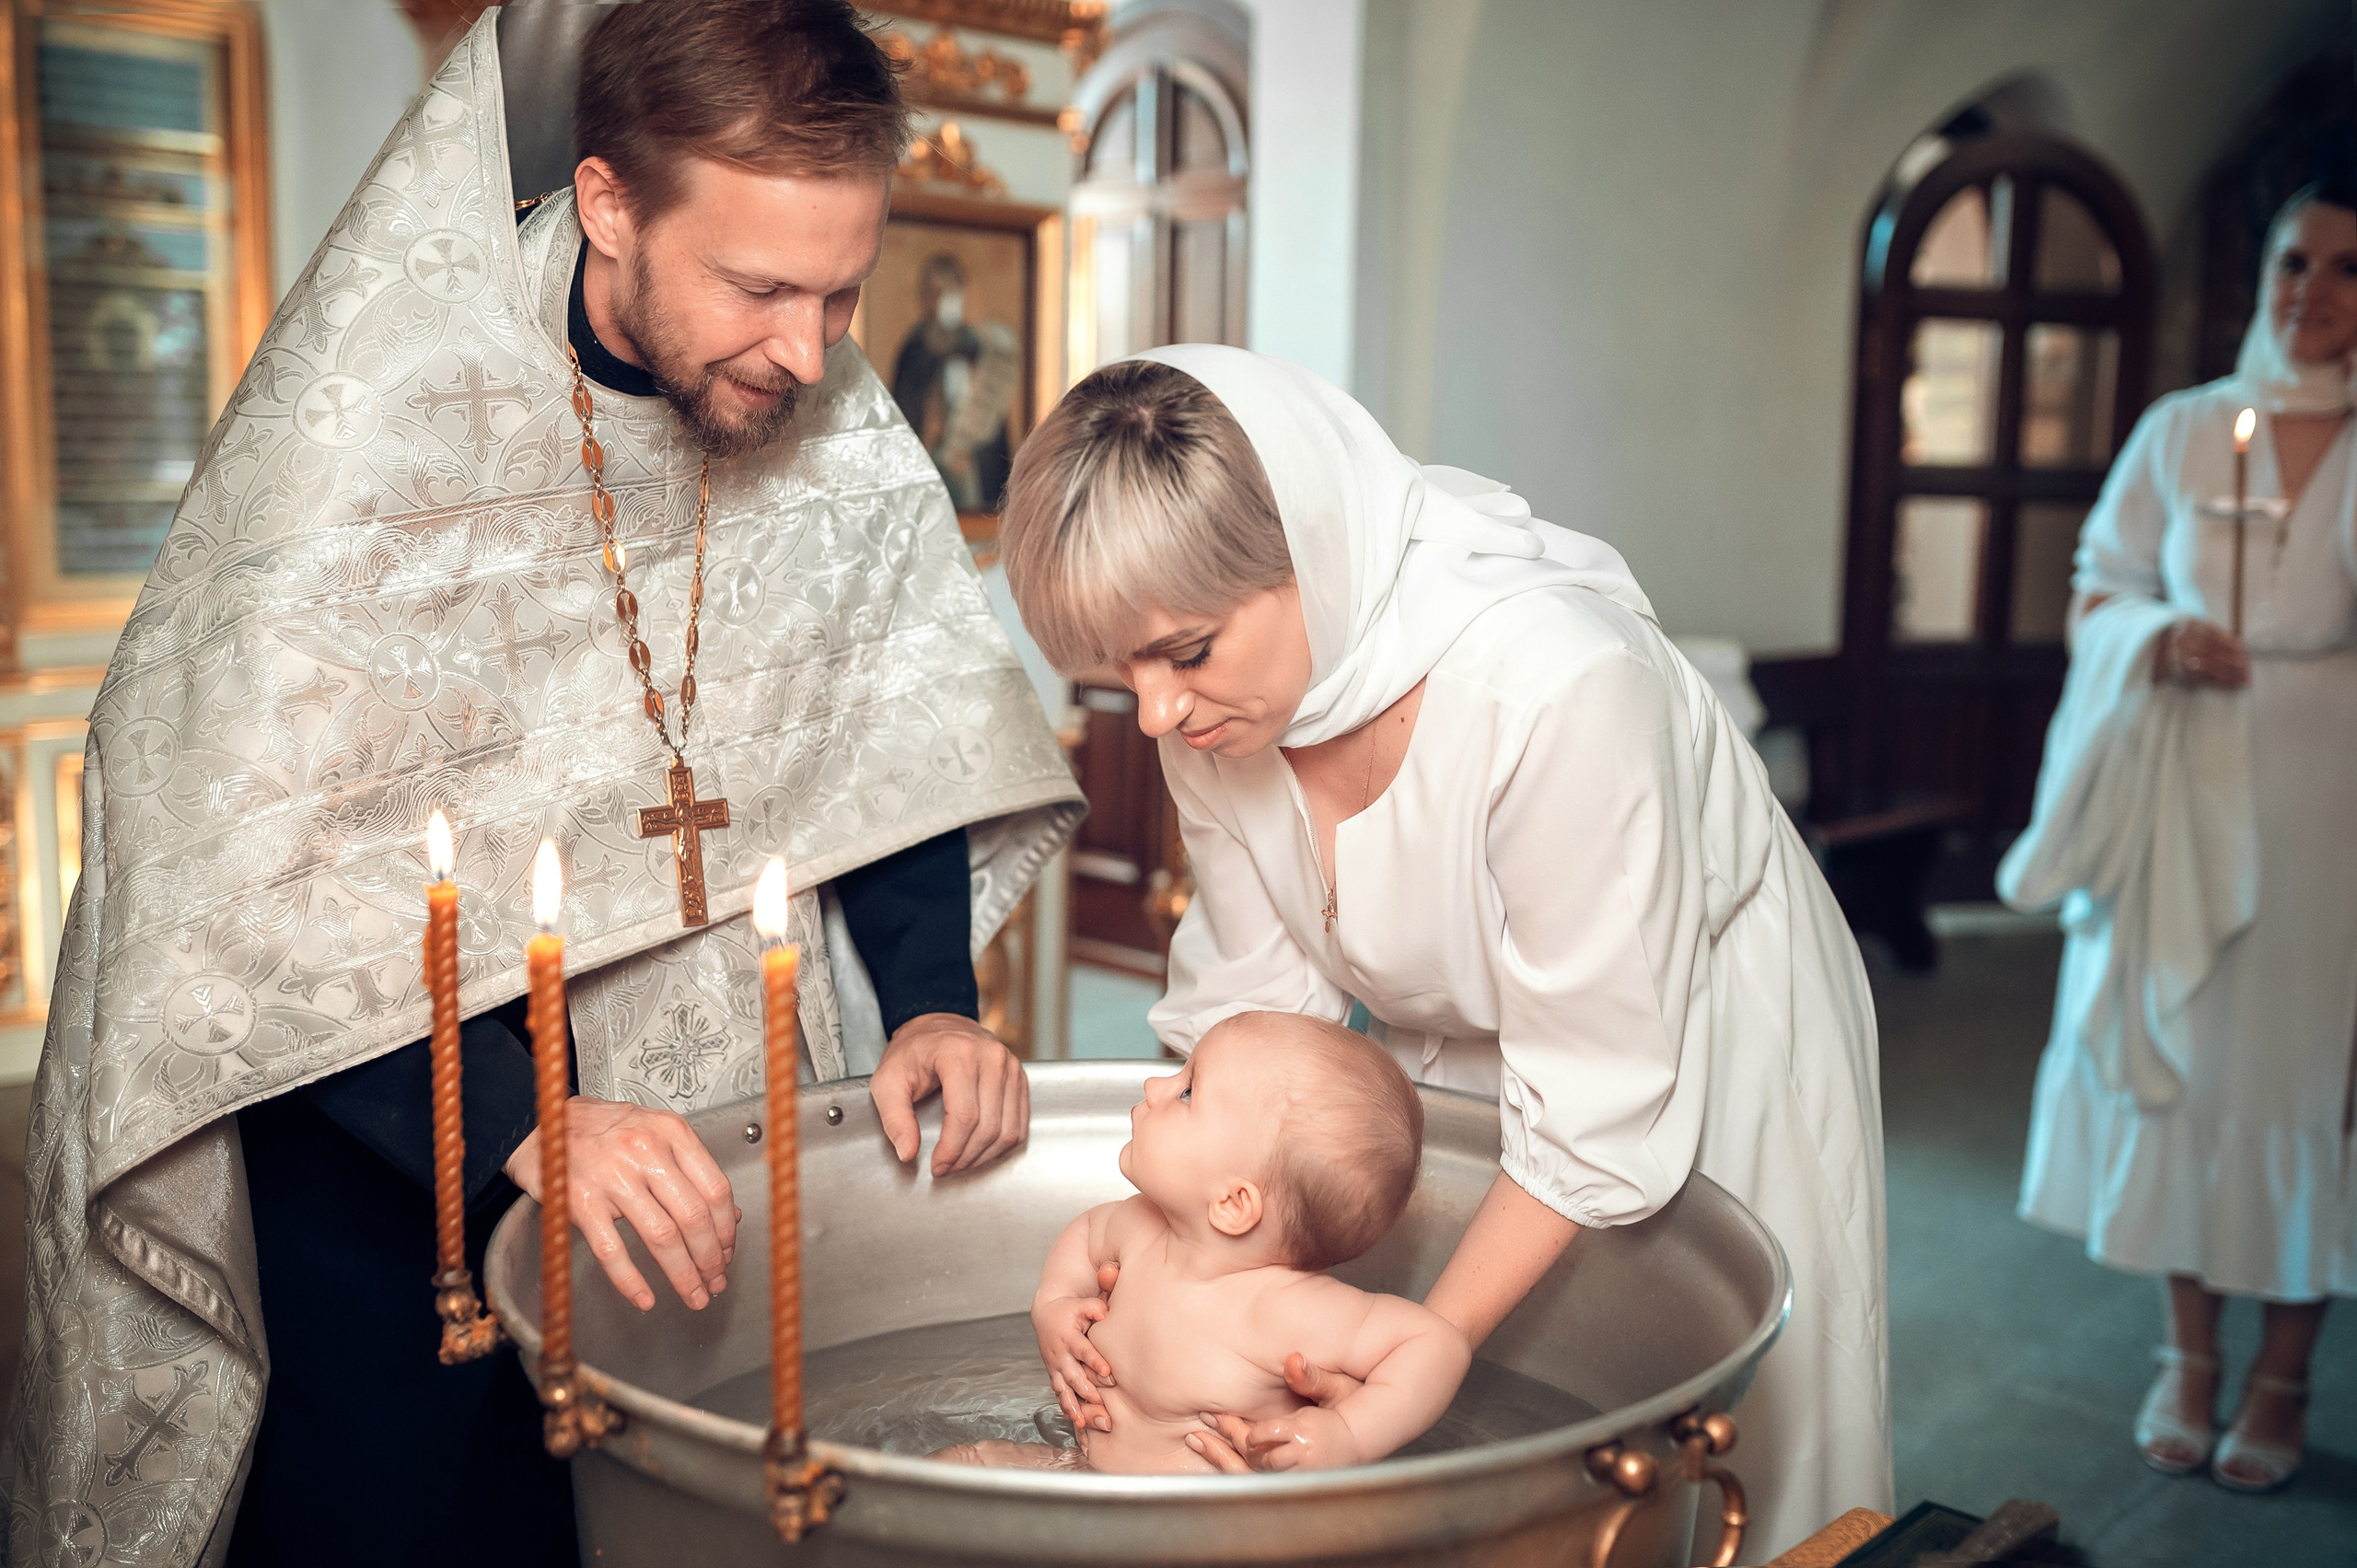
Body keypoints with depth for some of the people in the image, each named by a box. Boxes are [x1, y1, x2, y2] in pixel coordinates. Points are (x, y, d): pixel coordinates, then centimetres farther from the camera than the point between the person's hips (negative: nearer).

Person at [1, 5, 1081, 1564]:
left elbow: (895, 725, 3)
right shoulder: (370, 411, -23)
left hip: (670, 1073, 4)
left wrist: (935, 1000, -11)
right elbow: (256, 870, -25)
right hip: (362, 1091, -4)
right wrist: (518, 1124, -35)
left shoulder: (837, 424, -8)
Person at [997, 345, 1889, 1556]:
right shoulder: (1221, 688, -19)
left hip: (1699, 1042, -5)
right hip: (1452, 1059, 5)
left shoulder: (1551, 684, -38)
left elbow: (1600, 1107, -30)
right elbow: (1255, 999, -10)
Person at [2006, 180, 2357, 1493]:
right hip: (2186, 801, 2)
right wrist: (2158, 635, -11)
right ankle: (2190, 1355, 23)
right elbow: (2099, 596, 7)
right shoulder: (2180, 432, 6)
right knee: (2176, 1053, 6)